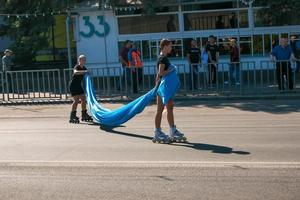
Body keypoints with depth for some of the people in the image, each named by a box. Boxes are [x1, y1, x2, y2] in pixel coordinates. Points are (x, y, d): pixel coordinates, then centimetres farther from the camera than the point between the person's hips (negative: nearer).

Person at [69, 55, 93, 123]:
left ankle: (84, 115, 19)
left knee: (83, 99, 7)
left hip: (79, 85, 8)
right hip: (73, 85, -8)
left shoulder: (84, 69, 6)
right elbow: (75, 72, -40)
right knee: (76, 100, -15)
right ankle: (72, 116, -12)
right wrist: (84, 72, -49)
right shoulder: (77, 67, -17)